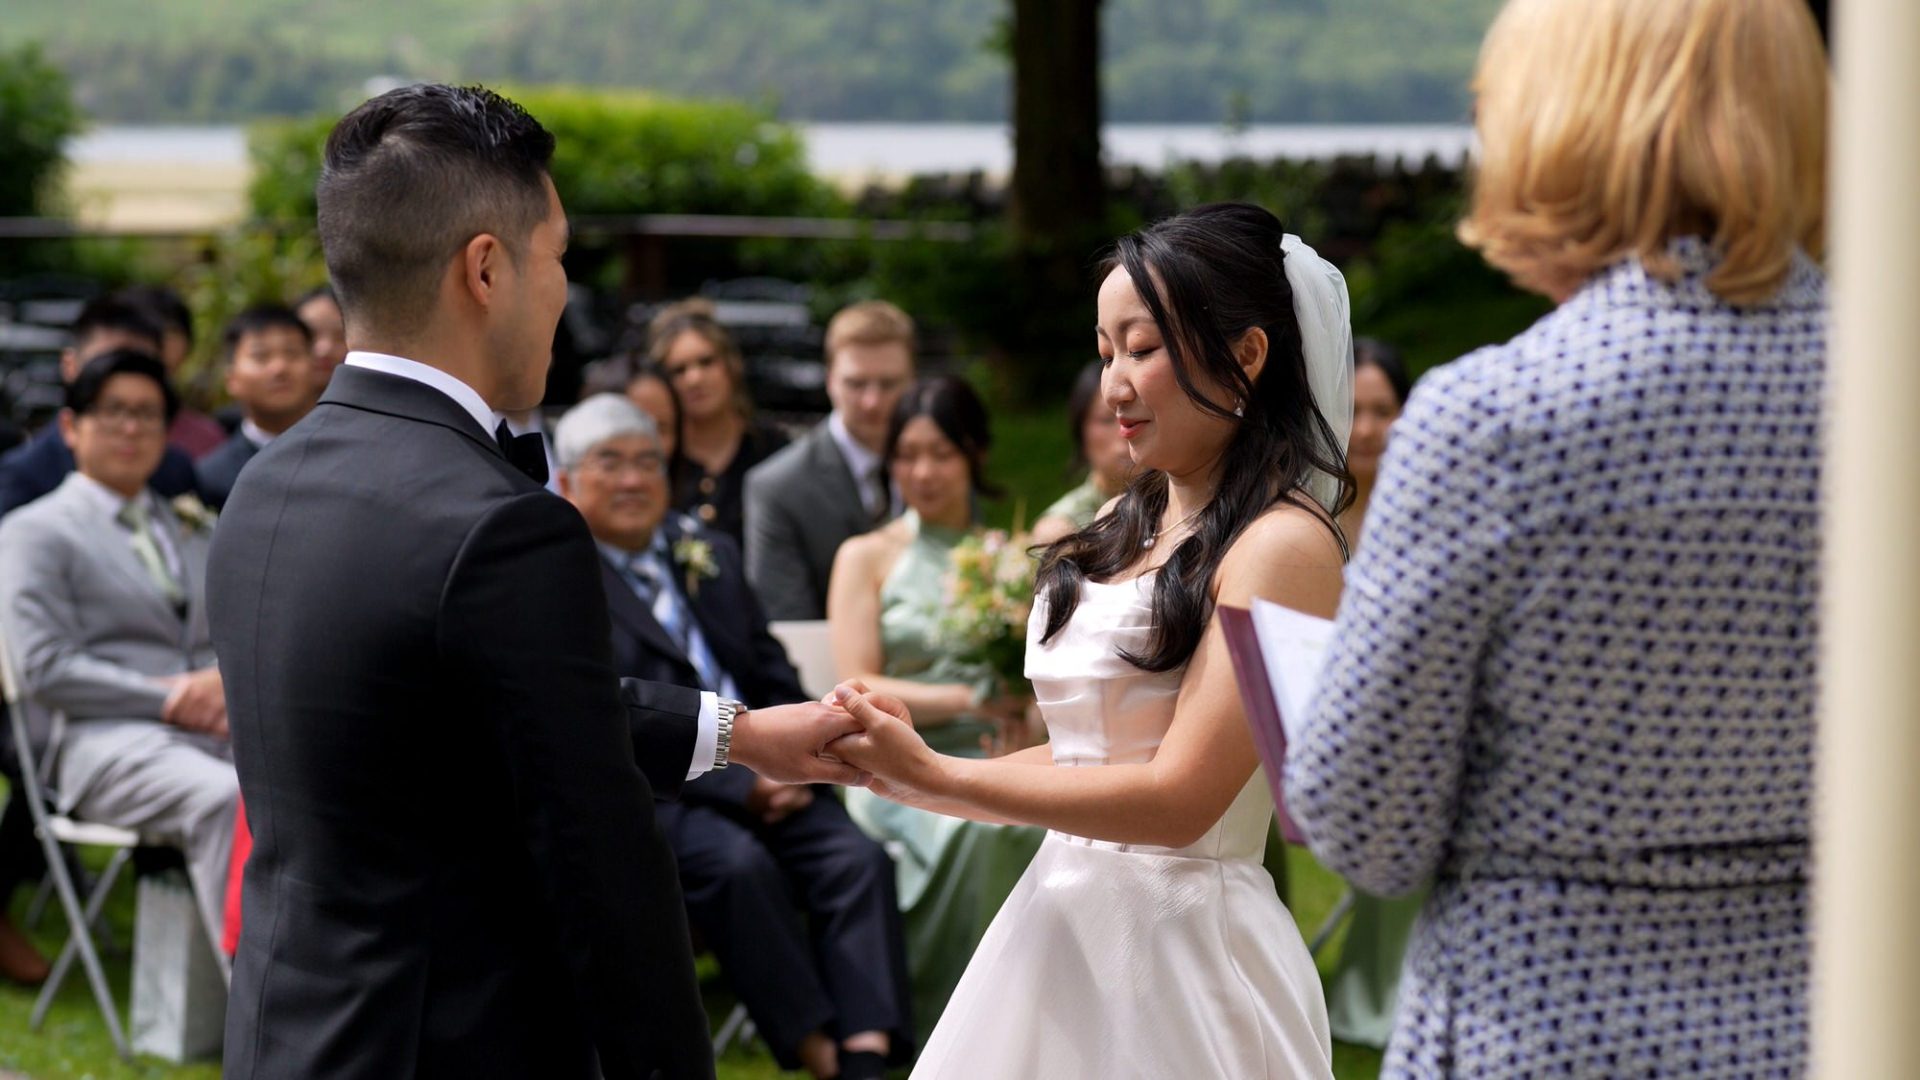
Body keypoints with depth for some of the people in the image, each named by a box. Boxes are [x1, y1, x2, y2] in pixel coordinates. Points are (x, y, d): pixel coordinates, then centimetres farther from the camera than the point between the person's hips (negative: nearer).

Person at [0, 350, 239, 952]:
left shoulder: (195, 530, 29)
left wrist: (227, 680, -3)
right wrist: (168, 699, -9)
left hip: (217, 729, 5)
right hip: (109, 741, -5)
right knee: (225, 798, -39)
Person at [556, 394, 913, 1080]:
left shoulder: (709, 554, 20)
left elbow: (775, 679, 21)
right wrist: (738, 786, -16)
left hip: (765, 781, 6)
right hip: (649, 794, -6)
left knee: (858, 857, -20)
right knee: (737, 863, -34)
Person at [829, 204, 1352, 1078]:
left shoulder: (1283, 546, -11)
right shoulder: (1127, 528, 14)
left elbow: (1177, 799, -18)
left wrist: (933, 775, -14)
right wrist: (893, 769, 1)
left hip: (1180, 945, -7)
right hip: (1061, 922, 7)